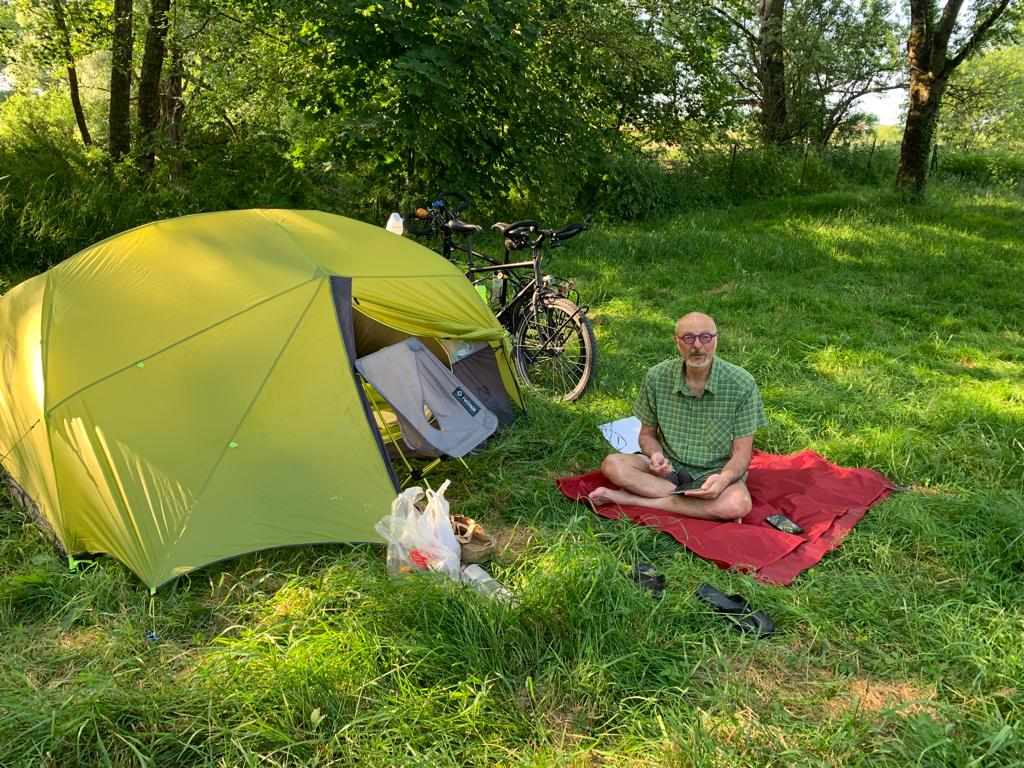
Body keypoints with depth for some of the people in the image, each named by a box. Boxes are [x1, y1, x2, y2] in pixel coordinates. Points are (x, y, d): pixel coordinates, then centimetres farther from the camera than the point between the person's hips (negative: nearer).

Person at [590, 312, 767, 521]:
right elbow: (647, 433, 7)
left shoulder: (741, 384, -12)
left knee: (738, 505, -35)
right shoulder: (657, 377, -6)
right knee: (612, 465, -24)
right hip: (670, 467, 2)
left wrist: (724, 479, -30)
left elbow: (741, 453, -9)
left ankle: (633, 499, -25)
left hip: (715, 471, -1)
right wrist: (656, 455, -17)